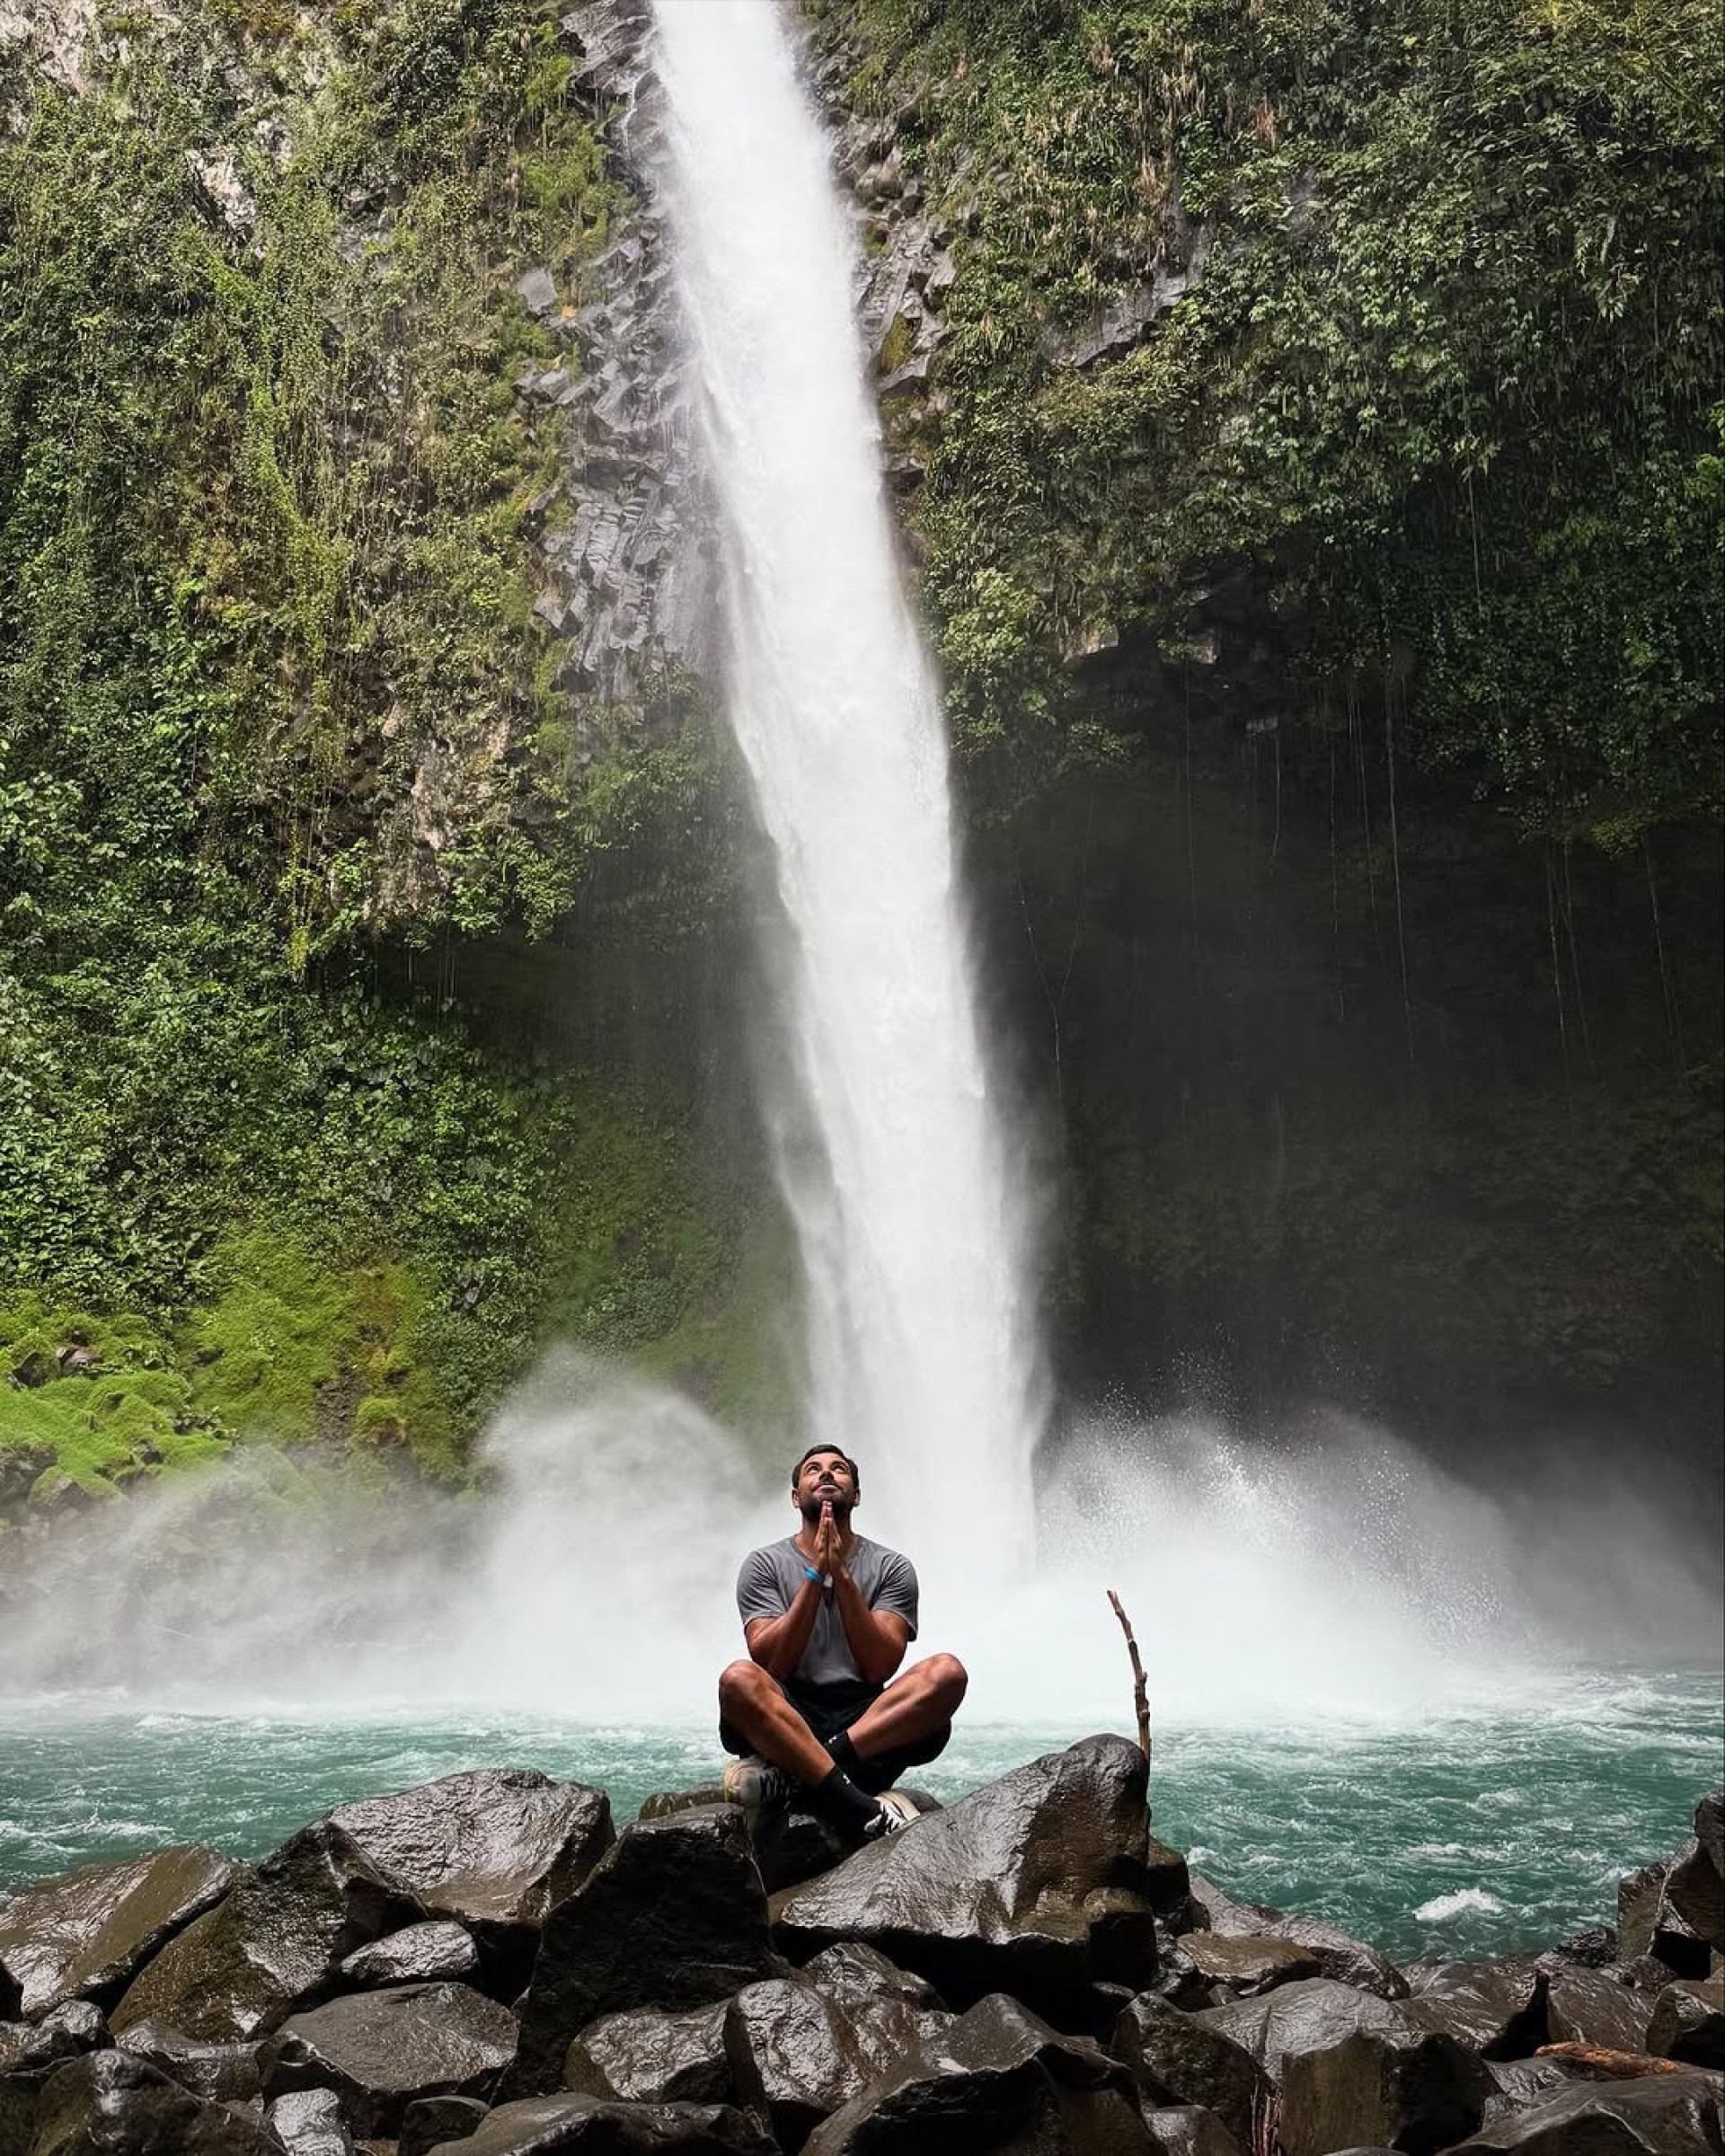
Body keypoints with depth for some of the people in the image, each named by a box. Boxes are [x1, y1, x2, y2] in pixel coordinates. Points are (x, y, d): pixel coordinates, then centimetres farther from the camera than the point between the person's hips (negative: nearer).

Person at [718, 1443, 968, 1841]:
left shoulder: (891, 1567, 11)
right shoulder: (764, 1564, 10)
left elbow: (879, 1668, -3)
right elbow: (770, 1664, -5)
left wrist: (842, 1576, -10)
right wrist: (816, 1575, -11)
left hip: (868, 1720, 2)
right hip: (787, 1718, -1)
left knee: (947, 1672, -26)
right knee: (739, 1679, -33)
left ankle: (787, 1772, -33)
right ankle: (853, 1805, -39)